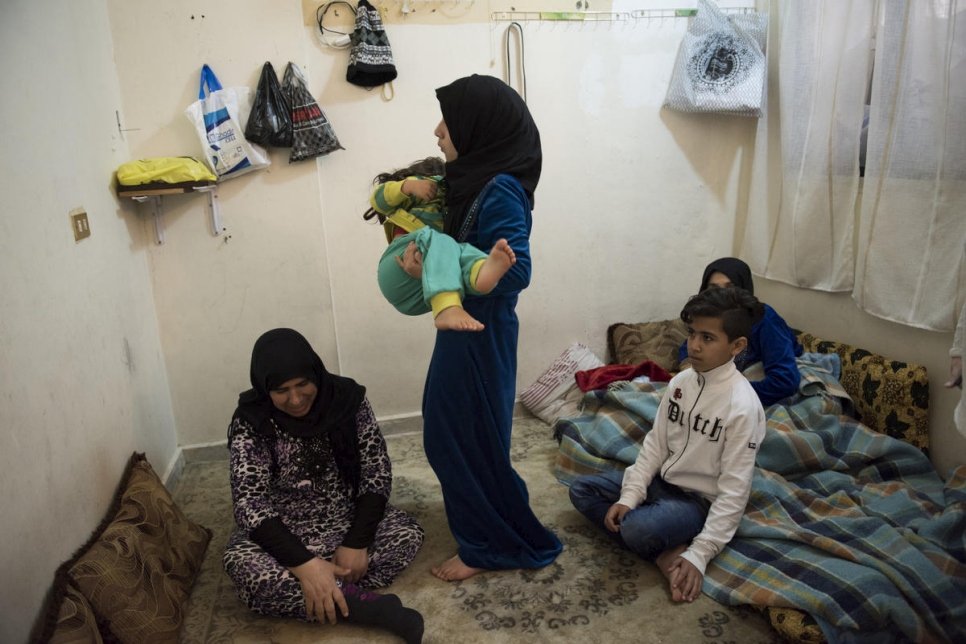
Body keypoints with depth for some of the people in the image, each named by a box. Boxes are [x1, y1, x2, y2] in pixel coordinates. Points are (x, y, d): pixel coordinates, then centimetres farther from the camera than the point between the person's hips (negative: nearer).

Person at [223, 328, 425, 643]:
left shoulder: (347, 397, -13)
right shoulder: (250, 422, -17)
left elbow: (377, 470, -12)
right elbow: (249, 503, -24)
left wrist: (357, 544, -23)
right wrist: (304, 563, -36)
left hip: (349, 517, 1)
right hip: (282, 530, -1)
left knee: (409, 533, -24)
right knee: (241, 562, -33)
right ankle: (367, 606, -32)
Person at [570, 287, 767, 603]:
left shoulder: (743, 406, -23)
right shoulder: (680, 381, -2)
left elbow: (735, 490, -22)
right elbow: (655, 443, 2)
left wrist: (699, 554, -26)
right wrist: (629, 496, -9)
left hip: (700, 500, -8)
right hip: (661, 481, 8)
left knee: (638, 530, -36)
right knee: (581, 490, 1)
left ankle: (682, 553, -4)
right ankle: (665, 555, -8)